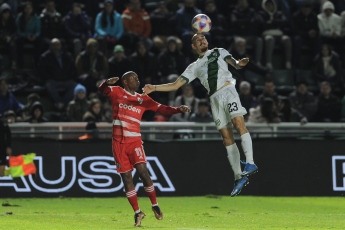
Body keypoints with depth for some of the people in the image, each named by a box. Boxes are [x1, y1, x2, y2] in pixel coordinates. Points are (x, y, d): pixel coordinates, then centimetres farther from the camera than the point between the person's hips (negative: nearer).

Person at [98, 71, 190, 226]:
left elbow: (161, 109, 14)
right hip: (119, 142, -1)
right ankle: (137, 212, 6)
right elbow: (102, 90, -7)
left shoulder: (143, 99, 14)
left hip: (135, 141, 1)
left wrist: (178, 109, -1)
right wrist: (107, 83, -29)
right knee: (126, 177, -2)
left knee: (142, 170, -16)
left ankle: (155, 205, 0)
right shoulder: (117, 93, 8)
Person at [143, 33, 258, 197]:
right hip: (215, 99, 3)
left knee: (239, 123, -25)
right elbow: (176, 85, 23)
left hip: (228, 90, -3)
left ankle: (250, 163, -33)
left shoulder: (219, 52, 19)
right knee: (227, 138, -3)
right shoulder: (194, 67, 25)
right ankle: (238, 177, -4)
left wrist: (239, 63, -24)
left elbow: (234, 63, 2)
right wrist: (154, 88, 13)